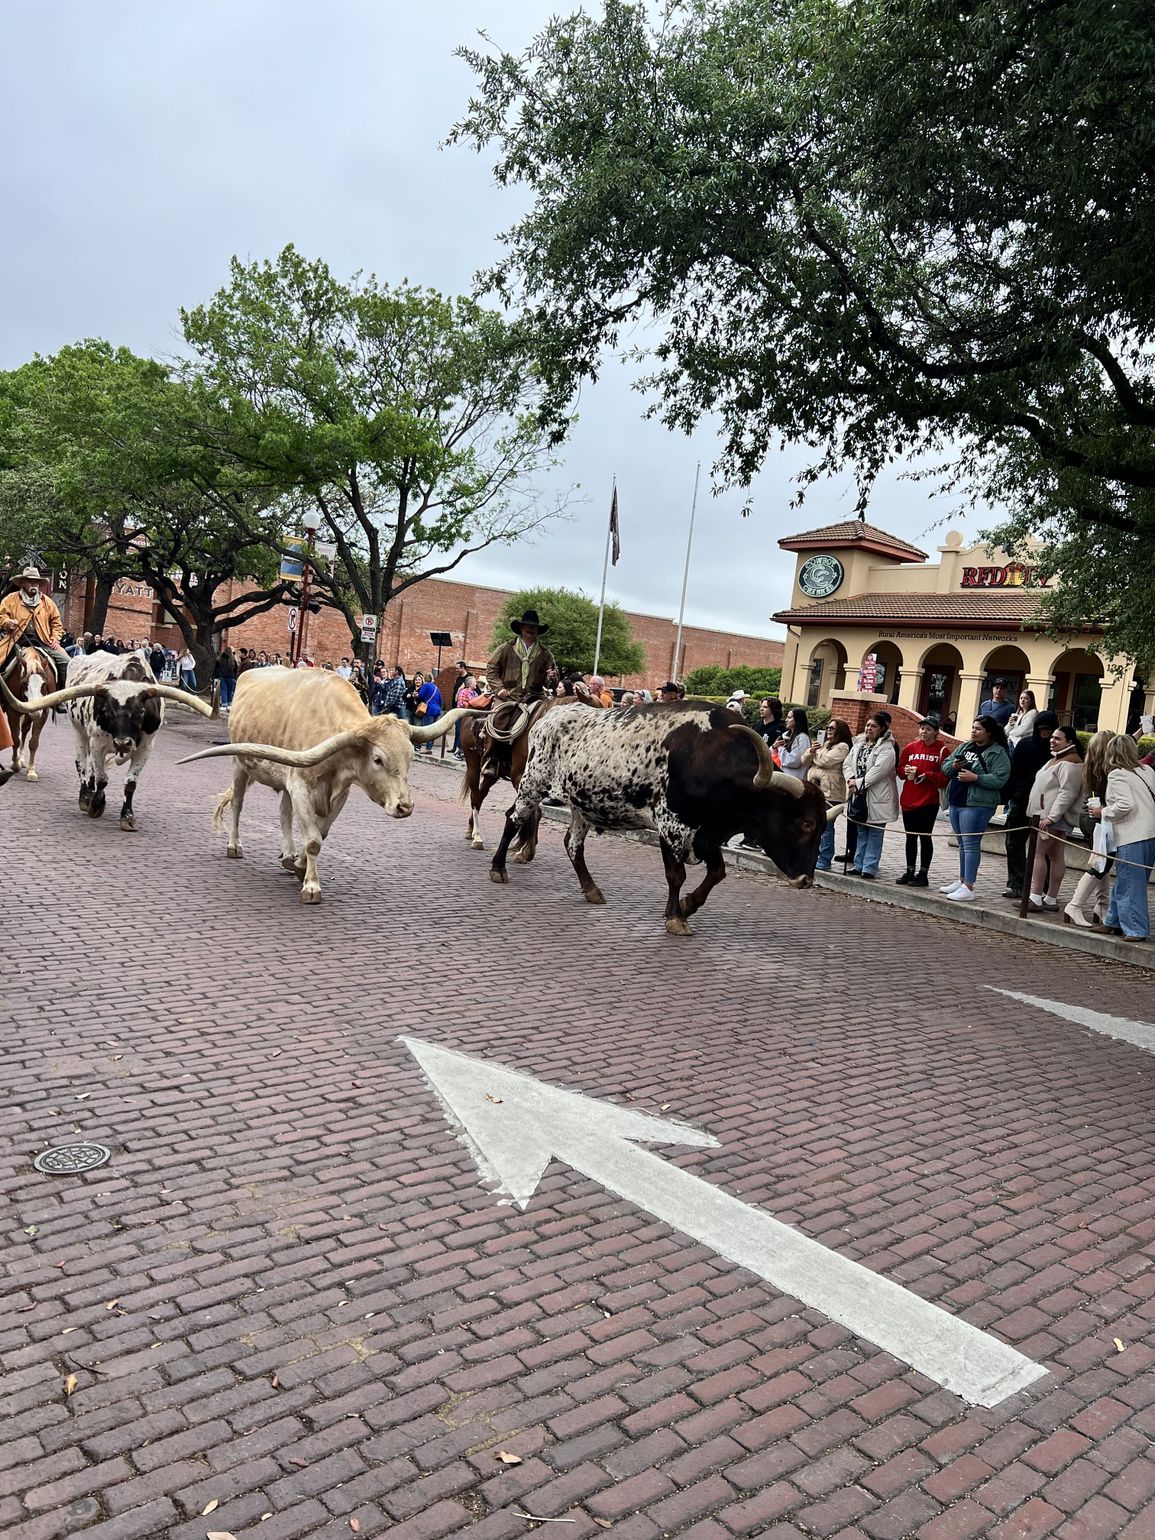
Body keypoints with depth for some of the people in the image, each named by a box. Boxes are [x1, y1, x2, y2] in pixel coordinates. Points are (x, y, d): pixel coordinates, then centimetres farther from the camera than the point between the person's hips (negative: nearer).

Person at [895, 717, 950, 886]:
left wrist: (927, 775, -19)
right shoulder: (910, 747, 9)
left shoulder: (942, 750, -4)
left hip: (929, 800, -4)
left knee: (924, 836, 1)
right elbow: (900, 769, 13)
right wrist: (907, 771, -7)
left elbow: (945, 777, -8)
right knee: (910, 837, 12)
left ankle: (923, 874, 9)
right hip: (908, 799, 4)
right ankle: (909, 872, 21)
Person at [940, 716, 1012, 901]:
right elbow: (945, 765, 14)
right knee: (962, 844, 16)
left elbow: (999, 779, -17)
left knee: (971, 844, -7)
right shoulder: (964, 747, 15)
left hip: (977, 804, -8)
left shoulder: (998, 753, -7)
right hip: (956, 802, 8)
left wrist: (976, 778, -23)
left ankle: (968, 887, -5)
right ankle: (962, 881, 26)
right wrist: (953, 766, -8)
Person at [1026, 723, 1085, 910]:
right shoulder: (1057, 759, 20)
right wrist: (1045, 816, 23)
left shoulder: (1070, 764, -14)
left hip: (1055, 816, -10)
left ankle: (1036, 898, -12)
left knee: (1038, 853, -12)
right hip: (1047, 815, 10)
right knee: (1056, 856, 9)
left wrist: (1051, 817, -26)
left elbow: (1067, 793, -22)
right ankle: (1051, 899, 11)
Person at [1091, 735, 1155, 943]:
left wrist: (1103, 812, -4)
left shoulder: (1117, 775, -9)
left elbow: (1125, 804, -19)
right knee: (1124, 881, 17)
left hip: (1132, 837, -8)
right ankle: (1115, 923, 26)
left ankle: (1136, 930, 3)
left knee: (1130, 885, 0)